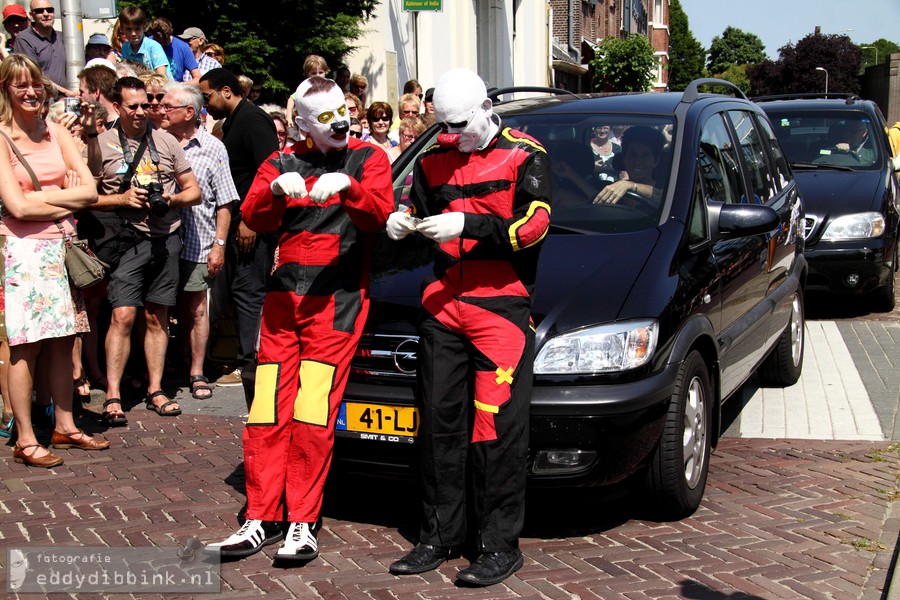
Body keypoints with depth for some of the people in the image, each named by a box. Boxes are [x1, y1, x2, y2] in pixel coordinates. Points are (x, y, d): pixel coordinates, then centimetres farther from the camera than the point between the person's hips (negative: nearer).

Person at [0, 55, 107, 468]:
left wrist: (42, 195, -9)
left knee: (62, 342, 9)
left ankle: (65, 426, 20)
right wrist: (66, 200, -6)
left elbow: (90, 190, 2)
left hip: (61, 247, 5)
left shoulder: (57, 133, 11)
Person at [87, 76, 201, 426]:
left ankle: (155, 390, 17)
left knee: (157, 317, 9)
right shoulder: (102, 145, 1)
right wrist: (123, 199, -13)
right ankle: (113, 396, -8)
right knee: (122, 316, -12)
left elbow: (194, 191, 13)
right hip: (128, 241, -3)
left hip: (166, 238, 3)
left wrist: (171, 199, -7)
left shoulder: (166, 141, 10)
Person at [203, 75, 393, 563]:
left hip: (337, 300, -3)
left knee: (312, 417, -8)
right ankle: (262, 518, 9)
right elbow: (253, 218, 0)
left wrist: (347, 186, -27)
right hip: (283, 299, 3)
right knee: (267, 414, 1)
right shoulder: (282, 163, 16)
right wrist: (277, 190, -21)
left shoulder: (367, 159, 9)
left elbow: (379, 214, -8)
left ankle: (303, 523, 1)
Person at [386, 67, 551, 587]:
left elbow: (534, 225, -10)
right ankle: (440, 537, 19)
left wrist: (467, 224, -20)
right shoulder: (434, 160, 16)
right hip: (444, 304, 6)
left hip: (501, 304, -5)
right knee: (439, 421, 8)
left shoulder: (525, 155, 1)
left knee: (498, 426, -6)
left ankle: (501, 545, 3)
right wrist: (403, 225, 0)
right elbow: (420, 213, 24)